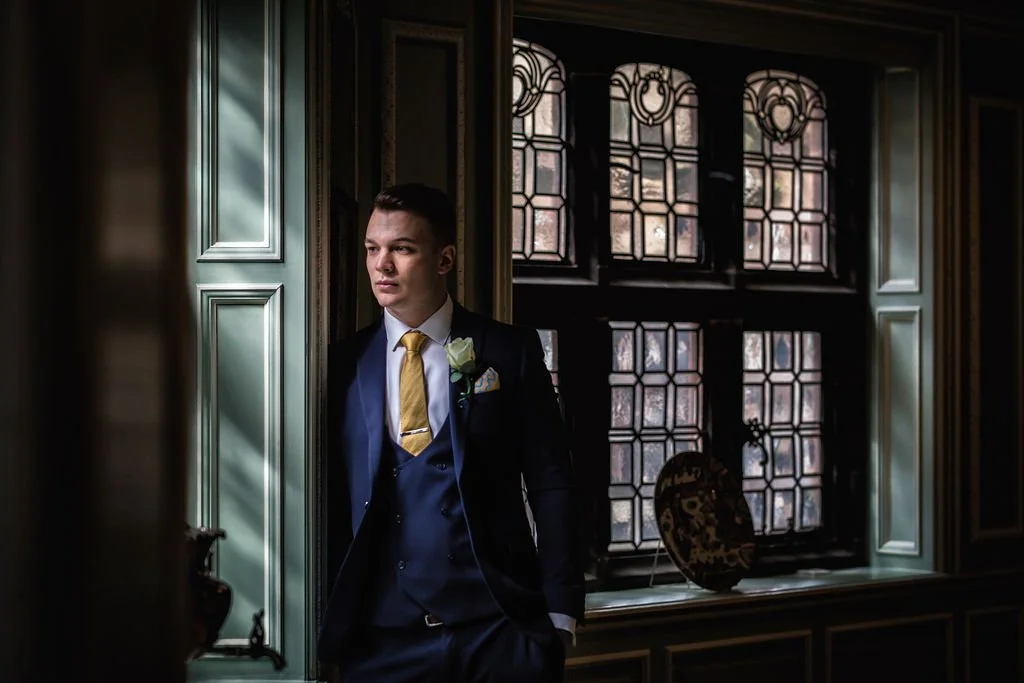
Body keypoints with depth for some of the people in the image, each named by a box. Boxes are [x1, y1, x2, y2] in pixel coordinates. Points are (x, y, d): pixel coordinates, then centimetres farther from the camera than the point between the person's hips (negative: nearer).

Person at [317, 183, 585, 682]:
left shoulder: (511, 351, 4)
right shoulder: (343, 366, 7)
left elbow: (551, 484, 2)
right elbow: (331, 499, 8)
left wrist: (561, 611, -5)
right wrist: (327, 632, 0)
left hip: (500, 627, -1)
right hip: (381, 636, 1)